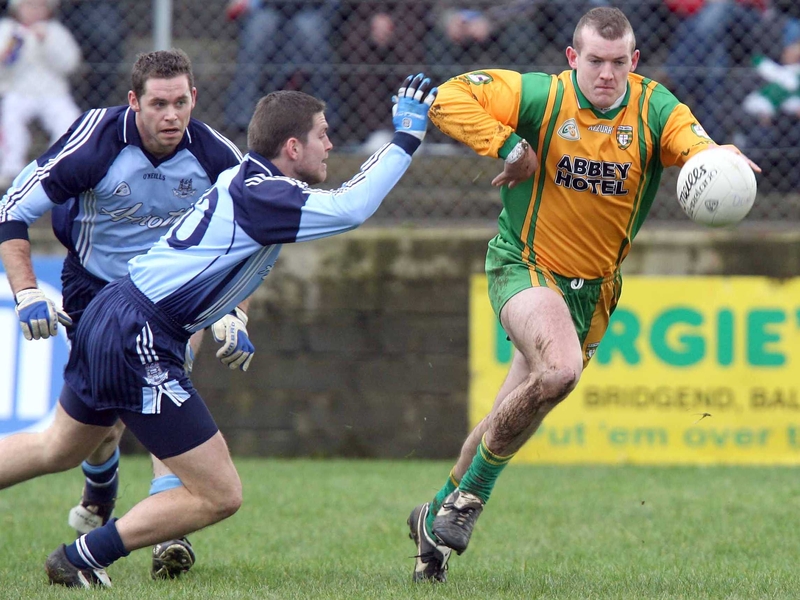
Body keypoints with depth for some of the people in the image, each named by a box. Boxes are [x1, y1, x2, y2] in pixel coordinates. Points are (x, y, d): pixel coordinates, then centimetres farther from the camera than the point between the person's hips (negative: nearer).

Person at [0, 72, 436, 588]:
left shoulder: (248, 179, 9)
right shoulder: (259, 195, -19)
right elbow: (350, 210, -30)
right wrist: (407, 138, -24)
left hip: (111, 316, 10)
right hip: (140, 343, -10)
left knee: (58, 450, 32)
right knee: (220, 495, -5)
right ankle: (84, 558, 2)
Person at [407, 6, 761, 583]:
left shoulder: (652, 108, -9)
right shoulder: (541, 97, -16)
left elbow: (695, 146, -24)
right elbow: (448, 97, -18)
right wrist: (508, 146, -25)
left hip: (593, 287, 4)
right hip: (524, 268, -4)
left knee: (514, 418, 12)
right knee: (560, 369, -32)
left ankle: (438, 515, 33)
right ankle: (471, 494, -14)